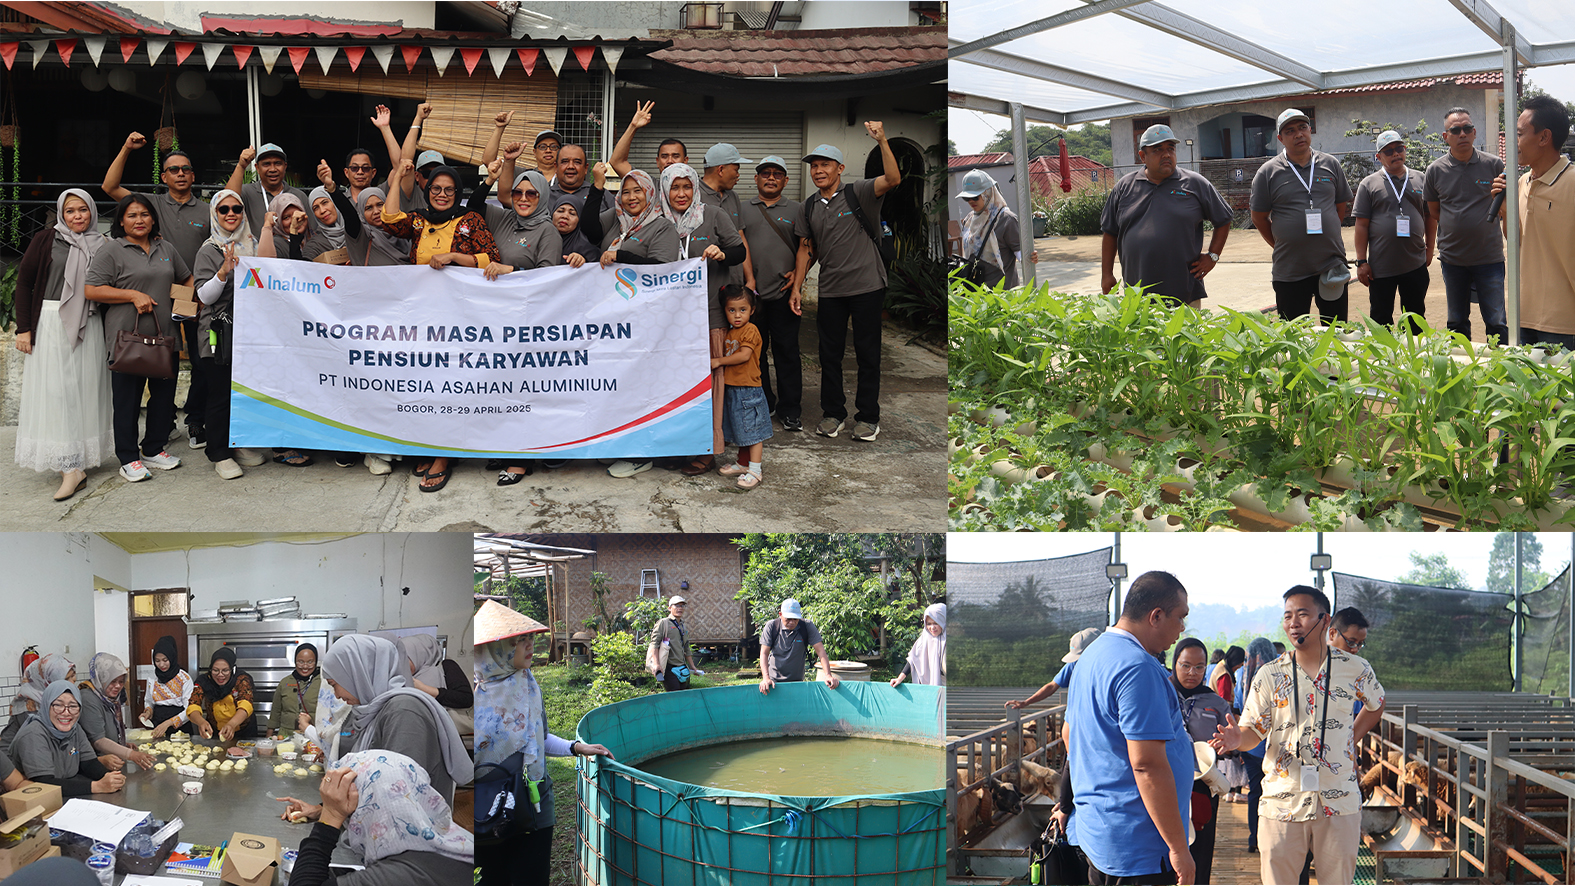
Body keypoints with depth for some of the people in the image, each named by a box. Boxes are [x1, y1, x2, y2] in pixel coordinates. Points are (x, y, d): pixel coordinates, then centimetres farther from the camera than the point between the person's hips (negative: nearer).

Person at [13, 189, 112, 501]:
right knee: (55, 390, -7)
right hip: (51, 323, -2)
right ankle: (71, 467, -9)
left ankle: (80, 458, 14)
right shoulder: (46, 240, 3)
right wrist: (23, 328, -4)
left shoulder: (101, 245, 9)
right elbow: (24, 282, 3)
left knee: (85, 388, 3)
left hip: (89, 326, 3)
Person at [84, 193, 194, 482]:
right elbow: (92, 290, -9)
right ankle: (128, 459, 8)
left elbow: (186, 279, 28)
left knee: (164, 393, 10)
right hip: (127, 337, -5)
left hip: (165, 336, 6)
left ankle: (154, 450, 24)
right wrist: (134, 296, -15)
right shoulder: (111, 251, -3)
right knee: (127, 398, -1)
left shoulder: (165, 249, 15)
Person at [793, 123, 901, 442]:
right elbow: (806, 249, 17)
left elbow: (892, 179, -21)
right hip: (830, 291, 5)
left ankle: (868, 417, 11)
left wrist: (882, 141, -32)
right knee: (830, 353, 9)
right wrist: (797, 287, 11)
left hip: (867, 287, -4)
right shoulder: (810, 208, 11)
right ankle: (833, 413, 21)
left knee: (867, 353, 2)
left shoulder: (858, 194, -4)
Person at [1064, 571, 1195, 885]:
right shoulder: (1138, 668, -20)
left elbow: (1070, 734, 22)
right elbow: (1147, 764, -25)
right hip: (1136, 845, -10)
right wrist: (1179, 847, -20)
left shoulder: (1093, 654, 12)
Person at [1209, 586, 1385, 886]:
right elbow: (1253, 731, 0)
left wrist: (1350, 736, 10)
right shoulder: (1269, 675, 0)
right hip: (1282, 802, 0)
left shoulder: (1354, 669, 2)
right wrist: (1238, 740, -22)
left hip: (1340, 803, 0)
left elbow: (1376, 704, 23)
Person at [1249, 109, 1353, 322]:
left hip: (1332, 265, 2)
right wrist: (1281, 246, 3)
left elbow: (1341, 204, 16)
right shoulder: (1268, 172, -2)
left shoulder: (1330, 165, 6)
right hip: (1290, 271, -2)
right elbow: (1259, 218, 3)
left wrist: (1325, 236, 11)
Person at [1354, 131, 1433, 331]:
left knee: (1416, 317, 11)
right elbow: (1362, 225, -2)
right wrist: (1361, 262, -6)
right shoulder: (1369, 185, 1)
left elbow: (1430, 217, 16)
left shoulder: (1420, 180, 9)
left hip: (1415, 265, 2)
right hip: (1381, 268, -2)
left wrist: (1429, 249, 12)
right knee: (1381, 318, 6)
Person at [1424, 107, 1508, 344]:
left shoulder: (1494, 164, -2)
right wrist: (1458, 226, 4)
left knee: (1496, 323, 1)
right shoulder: (1435, 170, 1)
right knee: (1457, 323, 12)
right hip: (1452, 258, 2)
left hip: (1489, 257, -2)